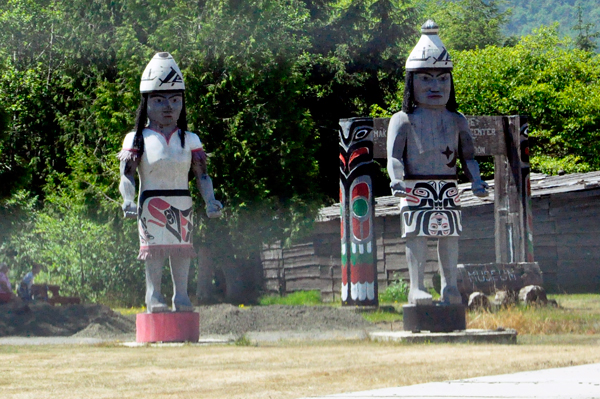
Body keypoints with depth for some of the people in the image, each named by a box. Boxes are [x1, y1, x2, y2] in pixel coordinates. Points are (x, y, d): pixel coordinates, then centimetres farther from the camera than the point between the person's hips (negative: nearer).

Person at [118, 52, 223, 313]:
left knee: (182, 249, 2)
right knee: (153, 252, -5)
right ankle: (153, 295, 0)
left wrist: (210, 201, -13)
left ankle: (181, 295, 8)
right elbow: (127, 175, -6)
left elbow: (202, 174, 4)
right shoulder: (137, 140, 3)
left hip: (182, 204, 3)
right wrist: (128, 201, -24)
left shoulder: (190, 140, 11)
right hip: (151, 203, -3)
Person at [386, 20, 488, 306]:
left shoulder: (456, 121, 13)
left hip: (448, 189, 4)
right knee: (416, 234, -10)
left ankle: (449, 286, 13)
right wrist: (396, 179, -26)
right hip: (416, 188, -4)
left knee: (449, 234, 5)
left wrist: (476, 181, -5)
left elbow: (468, 155, 11)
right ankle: (416, 288, -10)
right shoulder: (404, 121, 1)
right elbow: (394, 155, -8)